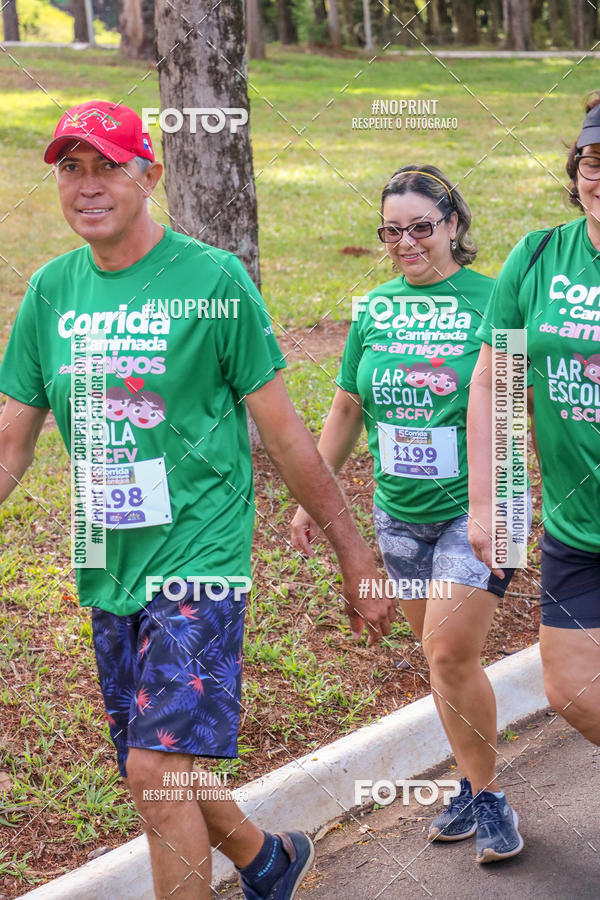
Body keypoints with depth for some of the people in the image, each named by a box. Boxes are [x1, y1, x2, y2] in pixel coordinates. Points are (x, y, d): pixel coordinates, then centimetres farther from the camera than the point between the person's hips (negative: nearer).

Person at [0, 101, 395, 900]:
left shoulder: (213, 279, -8)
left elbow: (283, 432, -3)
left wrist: (354, 555, 0)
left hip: (199, 556, -6)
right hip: (108, 572, 6)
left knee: (158, 768, -15)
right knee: (159, 773, 16)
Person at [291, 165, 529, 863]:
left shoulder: (489, 302, -7)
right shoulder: (374, 309, 5)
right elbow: (346, 410, 14)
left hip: (477, 509, -4)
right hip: (399, 512, 5)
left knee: (452, 653, -11)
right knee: (439, 654, 11)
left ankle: (488, 794, 8)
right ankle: (474, 786, 27)